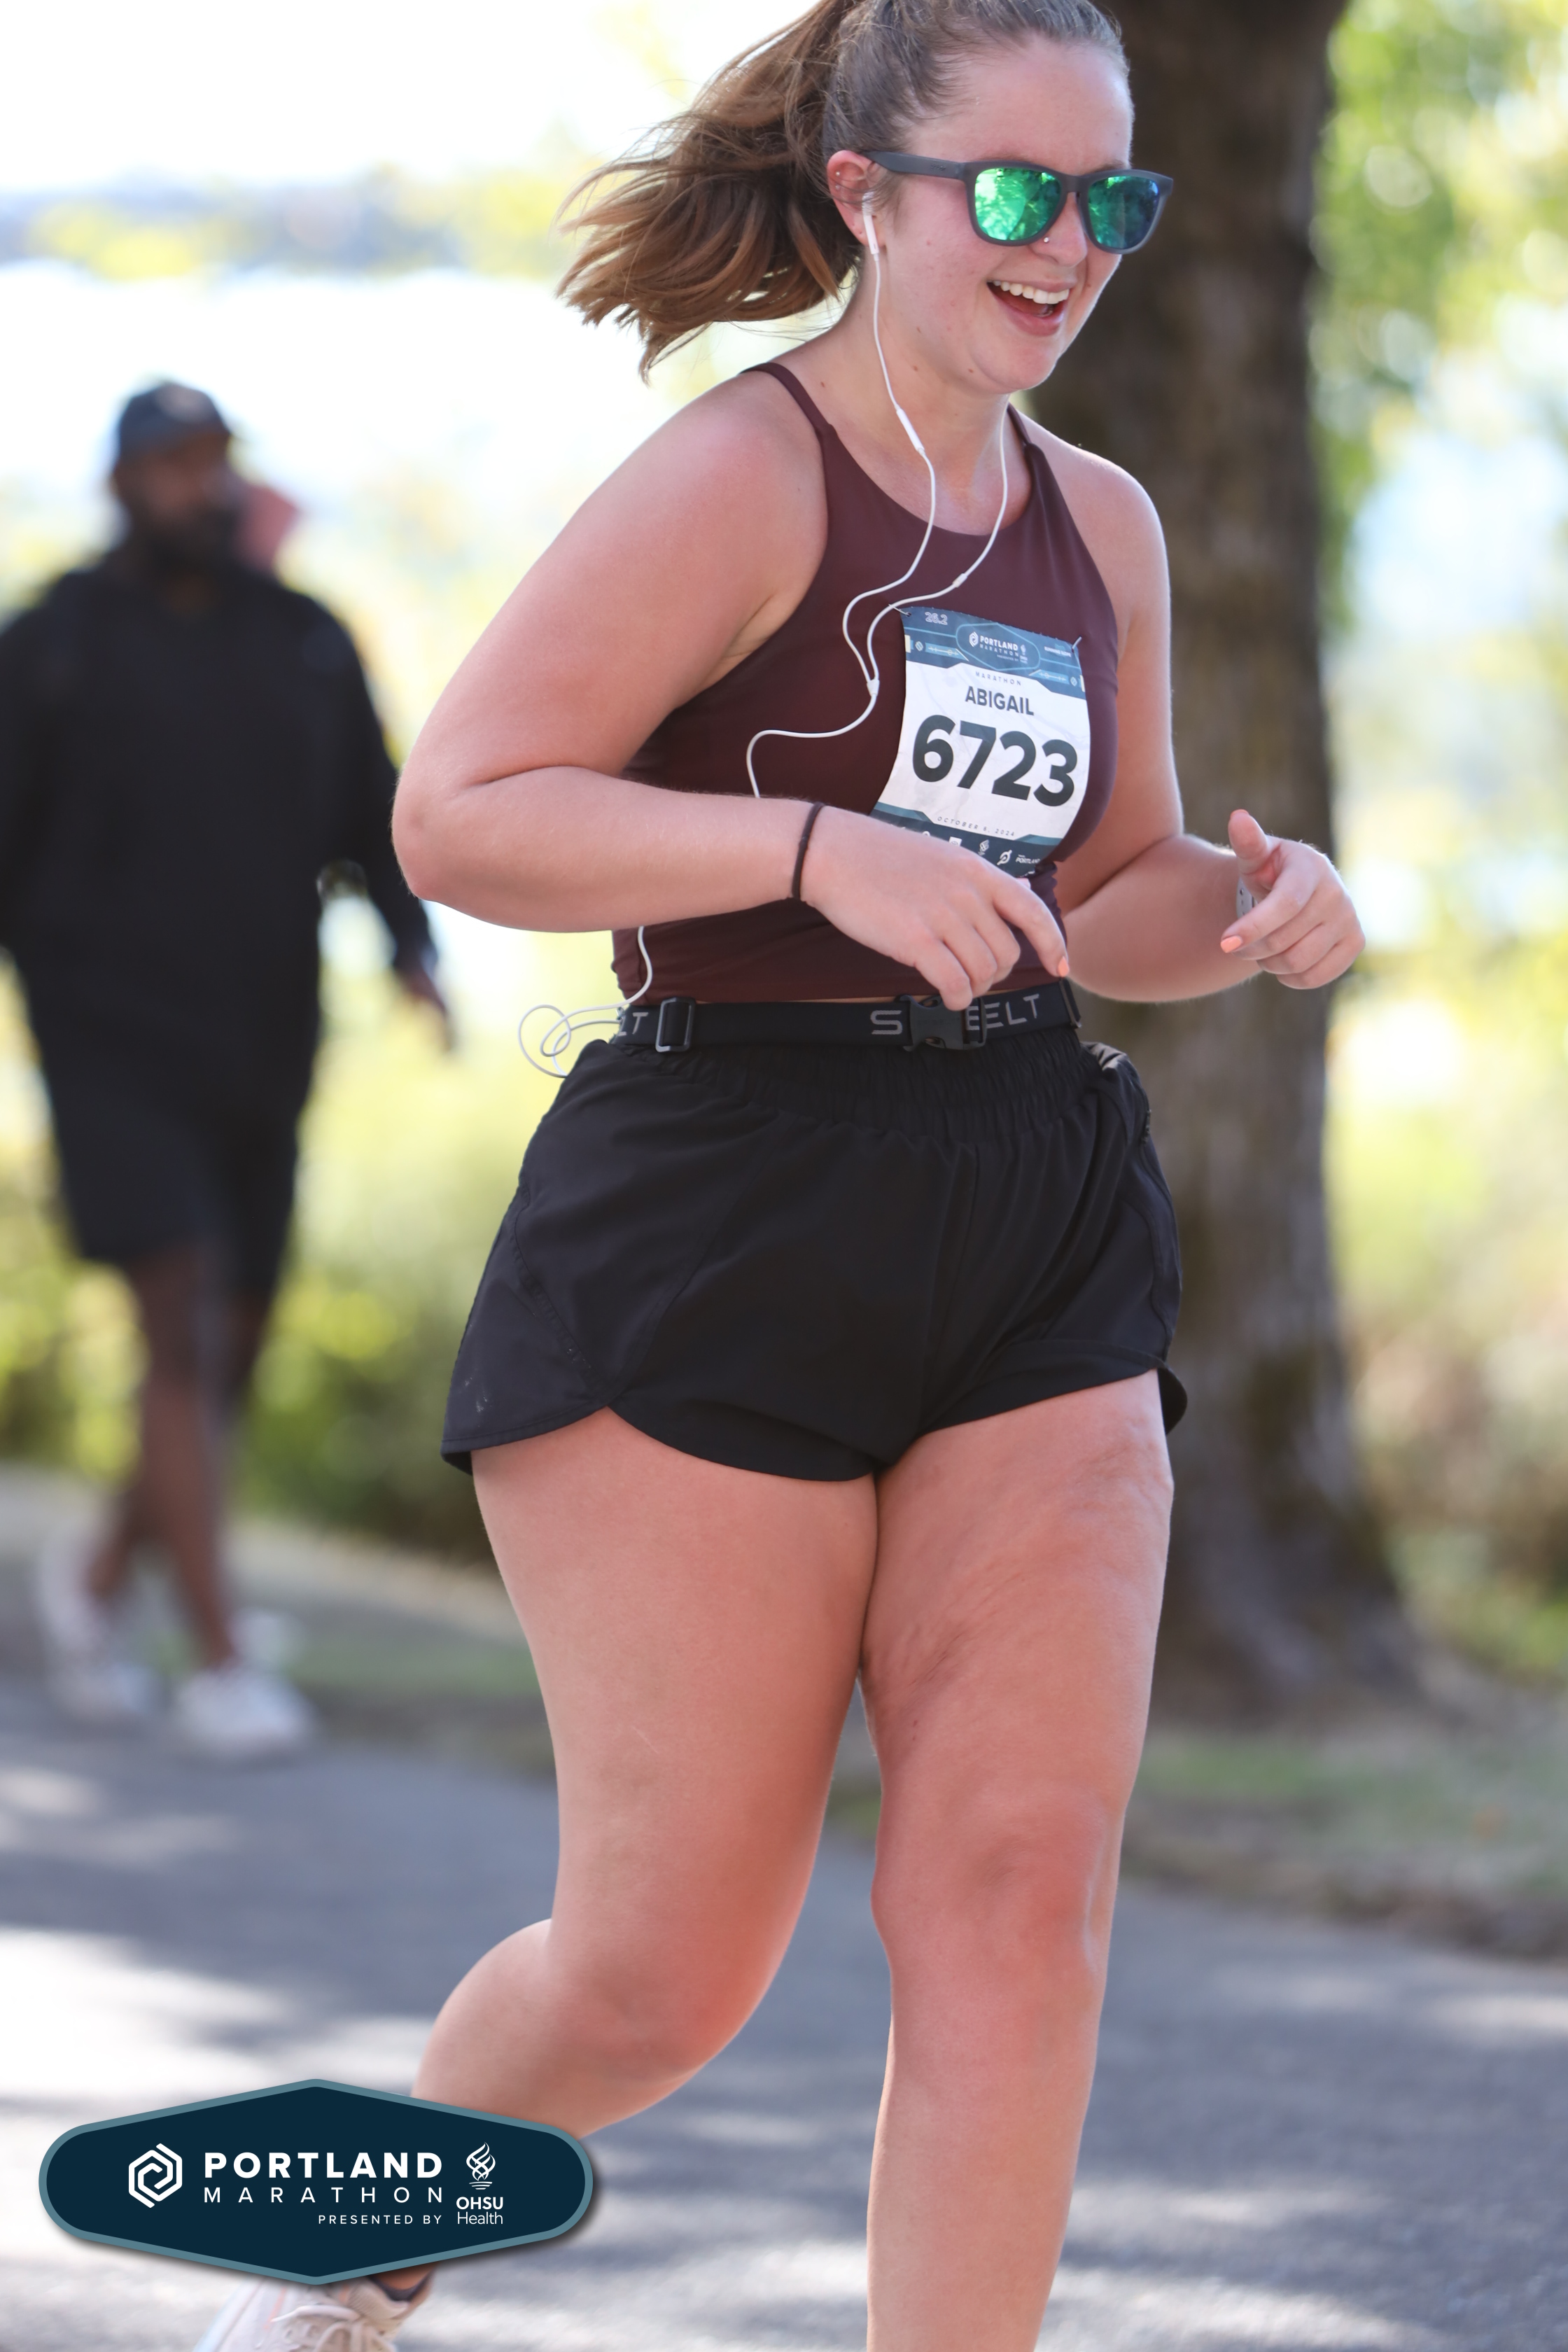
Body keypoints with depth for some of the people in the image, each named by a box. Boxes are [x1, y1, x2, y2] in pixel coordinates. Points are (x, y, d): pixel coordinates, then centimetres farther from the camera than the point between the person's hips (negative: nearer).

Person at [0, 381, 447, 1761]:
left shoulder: (307, 645, 7)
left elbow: (376, 818, 10)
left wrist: (411, 944, -7)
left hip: (262, 1056, 5)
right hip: (114, 1045, -5)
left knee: (233, 1354, 11)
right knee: (181, 1331, -15)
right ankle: (224, 1667, -15)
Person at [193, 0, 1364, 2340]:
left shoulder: (1099, 524, 14)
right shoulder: (742, 479, -8)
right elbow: (457, 813, -14)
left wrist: (1258, 908, 2)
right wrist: (825, 847, -24)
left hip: (1035, 1252, 6)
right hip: (717, 1239, -6)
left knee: (1024, 1887, -7)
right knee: (675, 1964, 0)